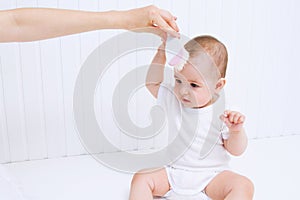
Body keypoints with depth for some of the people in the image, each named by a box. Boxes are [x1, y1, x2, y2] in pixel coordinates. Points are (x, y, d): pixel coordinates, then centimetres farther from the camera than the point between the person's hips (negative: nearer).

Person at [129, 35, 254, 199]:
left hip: (211, 176, -2)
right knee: (141, 178, -18)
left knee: (244, 187, -26)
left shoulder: (222, 113, -9)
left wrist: (236, 130, -25)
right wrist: (161, 54, -1)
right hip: (173, 172, 3)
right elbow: (152, 83, 10)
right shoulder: (172, 100, 0)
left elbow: (236, 151, -4)